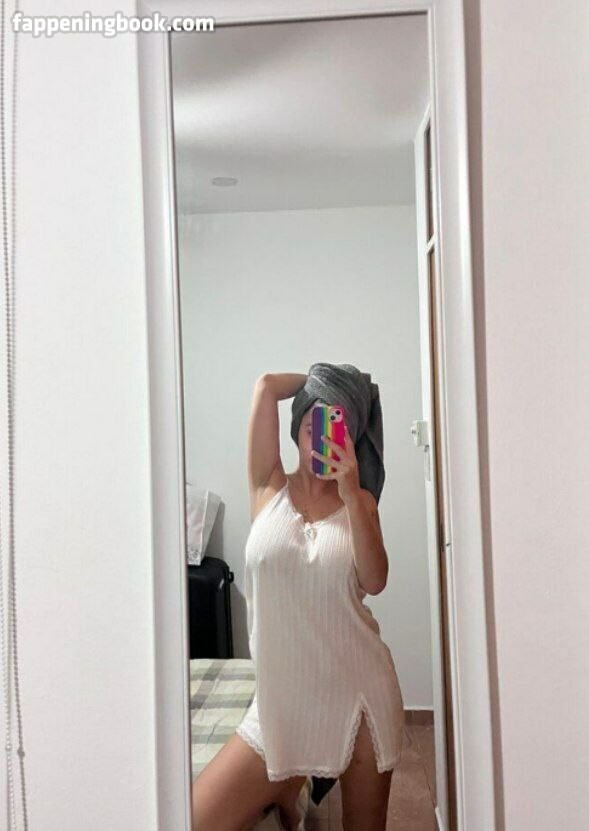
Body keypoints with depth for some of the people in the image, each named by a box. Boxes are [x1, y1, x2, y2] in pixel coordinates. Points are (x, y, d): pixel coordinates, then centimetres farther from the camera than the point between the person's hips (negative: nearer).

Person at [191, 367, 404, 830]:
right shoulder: (270, 488, 1)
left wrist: (351, 495, -19)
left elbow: (374, 582, -12)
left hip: (359, 693, 1)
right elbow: (266, 386, -6)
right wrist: (319, 382, 8)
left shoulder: (360, 501, 4)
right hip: (284, 699, 0)